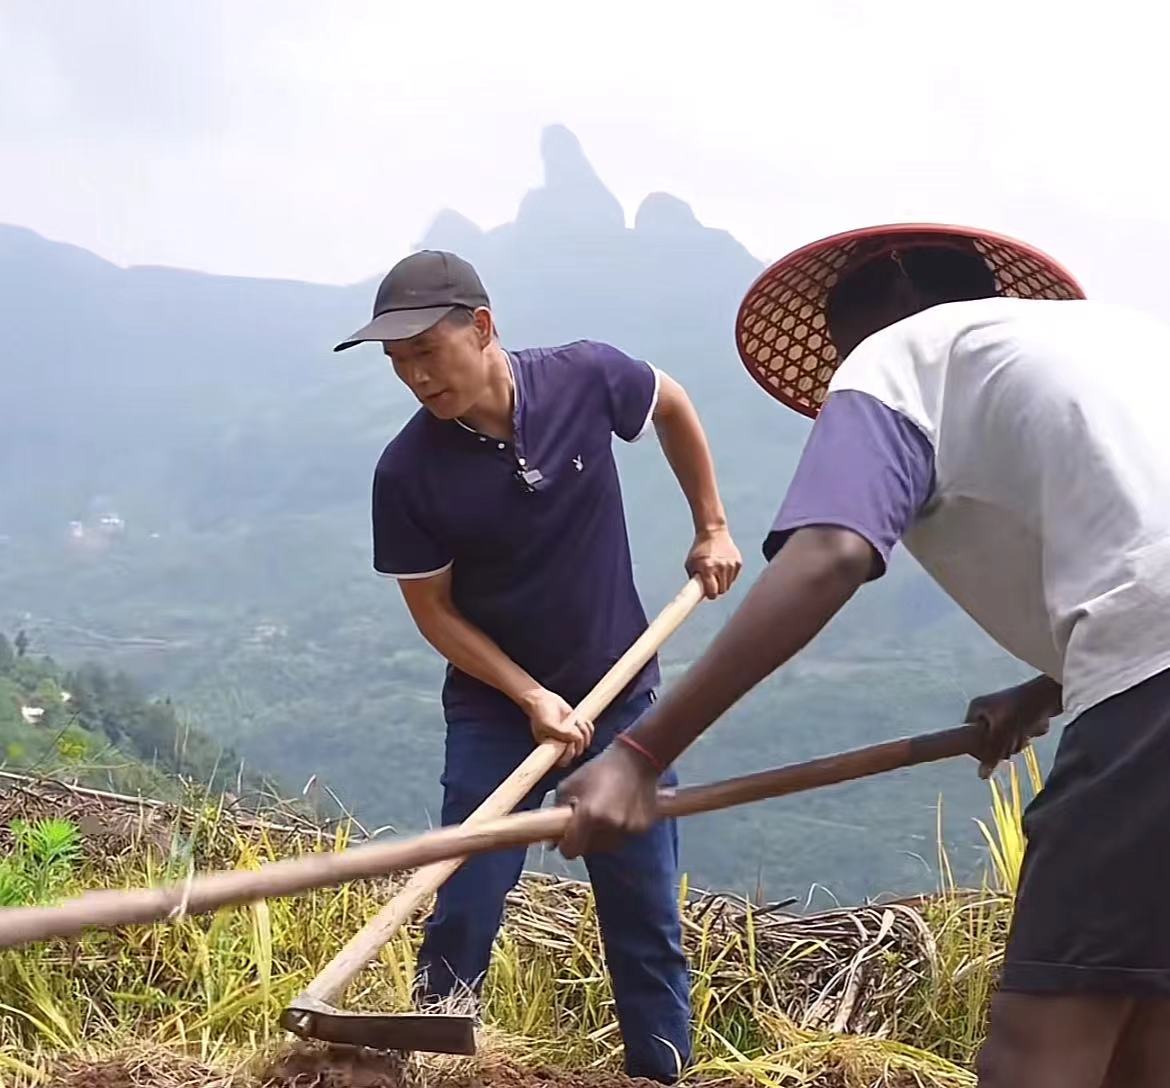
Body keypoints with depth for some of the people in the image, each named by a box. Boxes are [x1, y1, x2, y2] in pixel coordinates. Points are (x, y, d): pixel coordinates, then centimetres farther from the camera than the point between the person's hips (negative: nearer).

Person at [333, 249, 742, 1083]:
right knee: (466, 908, -5)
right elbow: (433, 609, -8)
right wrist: (532, 697, -18)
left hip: (623, 696, 2)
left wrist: (712, 528, 9)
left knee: (648, 918, 7)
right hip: (495, 709, -1)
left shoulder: (585, 378, -16)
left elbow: (672, 405, 7)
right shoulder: (408, 473, -19)